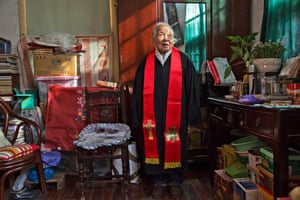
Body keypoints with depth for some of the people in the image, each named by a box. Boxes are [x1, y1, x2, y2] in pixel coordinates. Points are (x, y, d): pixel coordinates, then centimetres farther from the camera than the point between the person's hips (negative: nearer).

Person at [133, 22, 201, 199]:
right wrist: (139, 118, 1)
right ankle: (159, 182, 29)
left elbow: (191, 89, -2)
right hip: (152, 117, 2)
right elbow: (138, 92, 4)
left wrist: (191, 116, -5)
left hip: (176, 116, -1)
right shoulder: (146, 62, 3)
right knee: (155, 149, 10)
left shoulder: (183, 61, -2)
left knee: (175, 149, 10)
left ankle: (175, 182, 29)